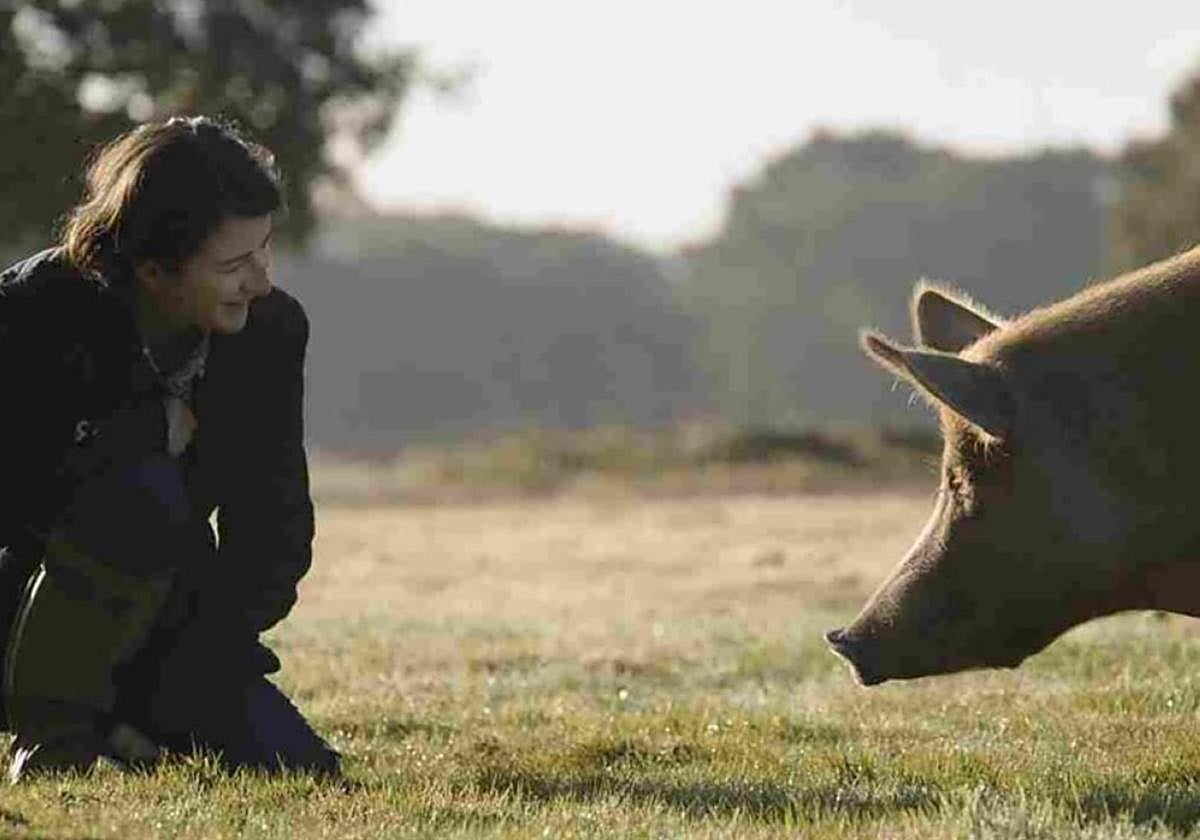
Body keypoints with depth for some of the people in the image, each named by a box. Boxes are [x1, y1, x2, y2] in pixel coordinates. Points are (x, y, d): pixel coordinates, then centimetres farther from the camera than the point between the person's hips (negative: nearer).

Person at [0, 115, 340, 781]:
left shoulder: (271, 329, -6)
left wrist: (181, 687, -15)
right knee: (142, 496, -35)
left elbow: (274, 528, -5)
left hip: (154, 636, 5)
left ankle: (115, 720, 12)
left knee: (306, 774, -11)